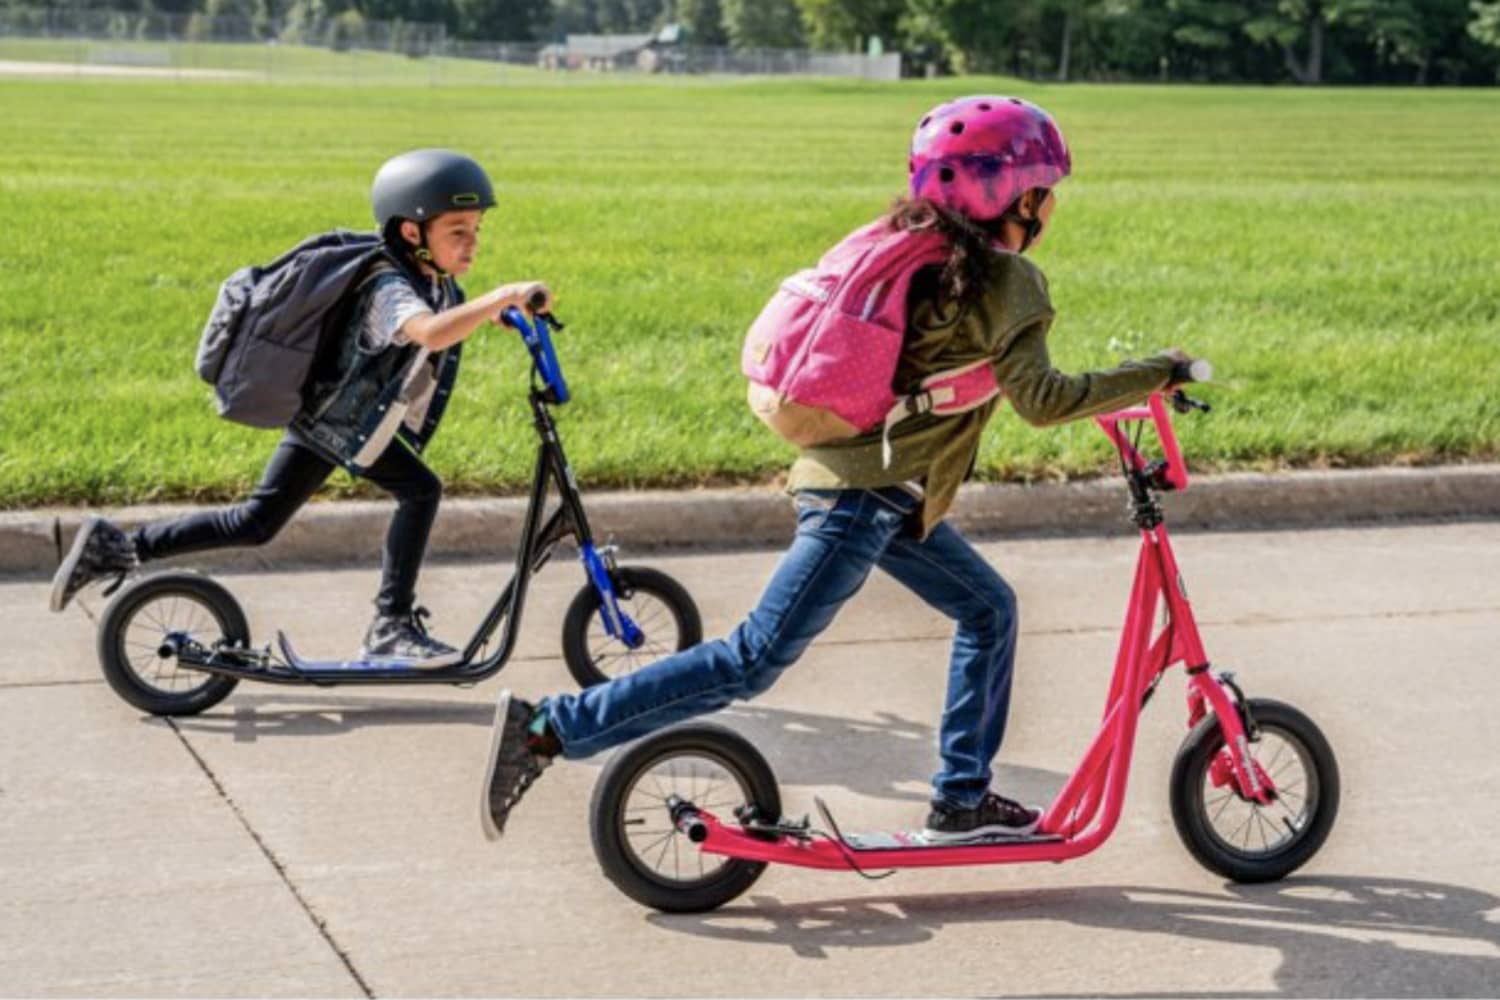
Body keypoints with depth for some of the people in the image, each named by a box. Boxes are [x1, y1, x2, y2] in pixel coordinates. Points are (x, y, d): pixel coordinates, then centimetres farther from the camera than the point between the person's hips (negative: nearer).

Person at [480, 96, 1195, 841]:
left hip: (876, 485, 10)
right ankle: (547, 730, -7)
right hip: (865, 495, -10)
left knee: (989, 610, 18)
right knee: (753, 663, -7)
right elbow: (1038, 399, -21)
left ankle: (962, 800, 24)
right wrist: (1155, 375, -15)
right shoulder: (1008, 280, -11)